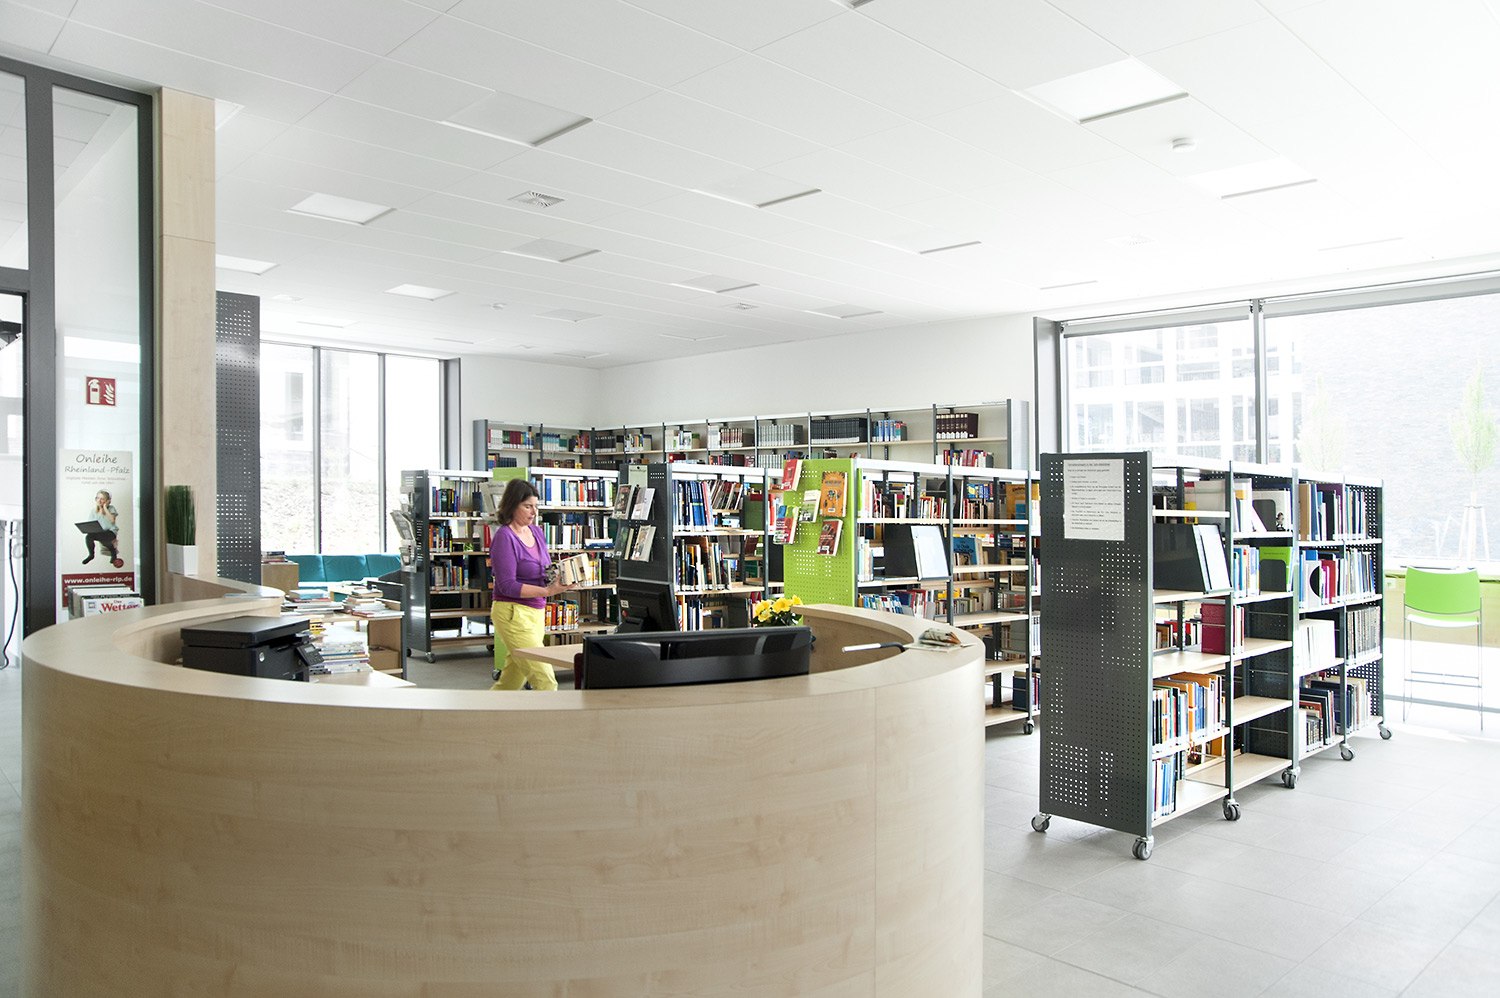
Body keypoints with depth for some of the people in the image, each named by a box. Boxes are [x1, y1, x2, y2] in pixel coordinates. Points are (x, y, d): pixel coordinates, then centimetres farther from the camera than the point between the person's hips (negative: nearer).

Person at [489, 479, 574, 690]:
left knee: (510, 683, 16)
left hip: (536, 613, 8)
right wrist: (548, 591, -25)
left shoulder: (537, 532, 11)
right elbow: (507, 585, -18)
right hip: (513, 613, -8)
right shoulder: (504, 537, -13)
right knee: (545, 682, -11)